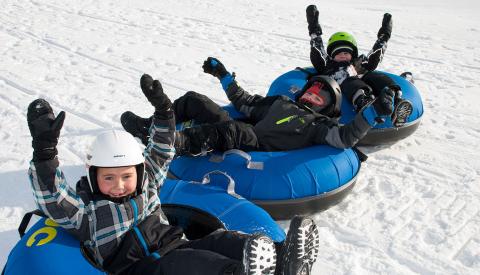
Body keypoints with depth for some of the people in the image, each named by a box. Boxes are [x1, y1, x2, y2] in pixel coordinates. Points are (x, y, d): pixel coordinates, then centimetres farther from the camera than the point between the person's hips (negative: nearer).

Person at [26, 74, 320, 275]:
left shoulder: (146, 184, 17)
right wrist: (44, 151, -32)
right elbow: (53, 199, -19)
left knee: (219, 239, -22)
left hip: (172, 249, 6)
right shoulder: (84, 208, 0)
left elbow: (160, 154, 25)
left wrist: (163, 111, 15)